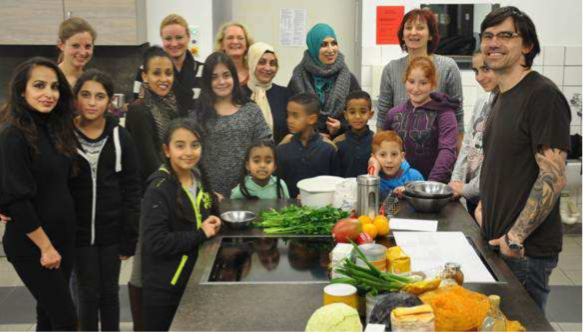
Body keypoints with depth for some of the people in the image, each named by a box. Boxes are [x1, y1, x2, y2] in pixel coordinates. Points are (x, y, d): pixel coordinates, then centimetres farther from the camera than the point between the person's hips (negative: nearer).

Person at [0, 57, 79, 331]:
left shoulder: (56, 128, 7)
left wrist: (58, 242, 5)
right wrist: (45, 246, -16)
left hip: (63, 236, 7)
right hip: (30, 245, -7)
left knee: (49, 314, 15)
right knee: (66, 318, -3)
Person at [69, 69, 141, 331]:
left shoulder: (120, 137, -5)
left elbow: (132, 191, -3)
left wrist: (129, 238, -5)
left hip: (112, 230, 1)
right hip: (78, 230, 0)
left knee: (109, 292, 12)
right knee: (89, 294, 7)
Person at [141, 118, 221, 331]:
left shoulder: (199, 179, 3)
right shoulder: (158, 190, -20)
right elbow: (156, 243, -25)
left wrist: (212, 223, -3)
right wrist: (201, 234, -20)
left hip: (195, 278, 7)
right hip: (164, 286, -7)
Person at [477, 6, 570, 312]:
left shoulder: (543, 95, -16)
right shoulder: (503, 97, 14)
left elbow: (553, 177, -21)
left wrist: (516, 236, -22)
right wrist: (484, 205, 13)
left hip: (525, 251, -9)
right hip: (498, 242, 9)